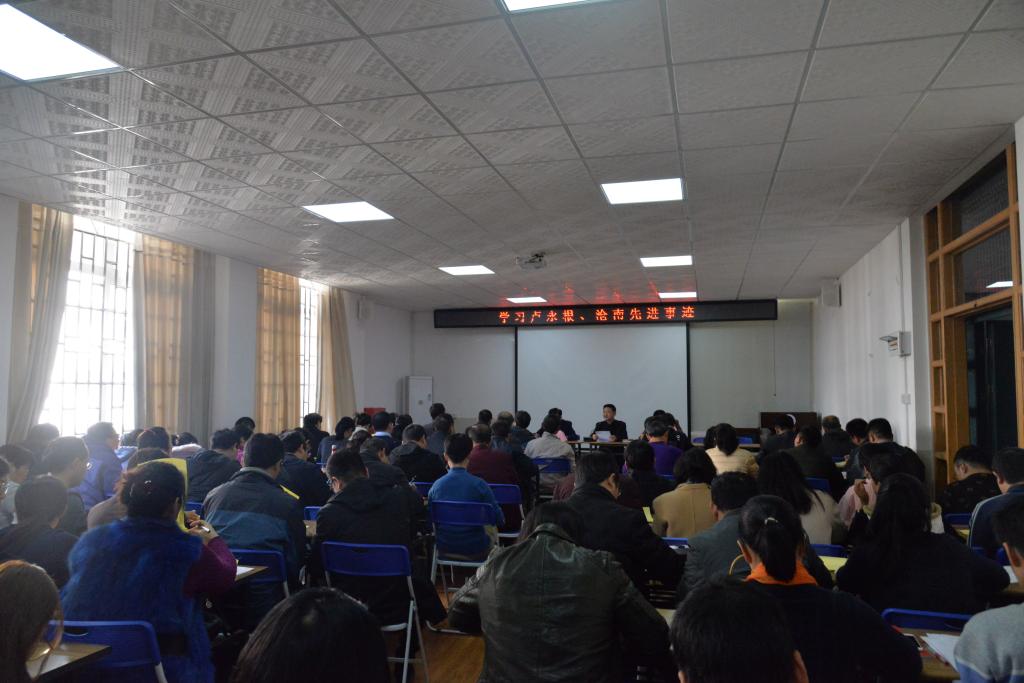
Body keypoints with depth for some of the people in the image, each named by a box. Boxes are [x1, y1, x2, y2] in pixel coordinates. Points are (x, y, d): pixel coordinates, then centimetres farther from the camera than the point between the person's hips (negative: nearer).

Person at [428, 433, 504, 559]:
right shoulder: (479, 484, -19)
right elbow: (500, 520, -12)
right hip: (475, 550, -2)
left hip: (444, 548, 3)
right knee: (492, 530, 29)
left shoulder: (436, 485, -11)